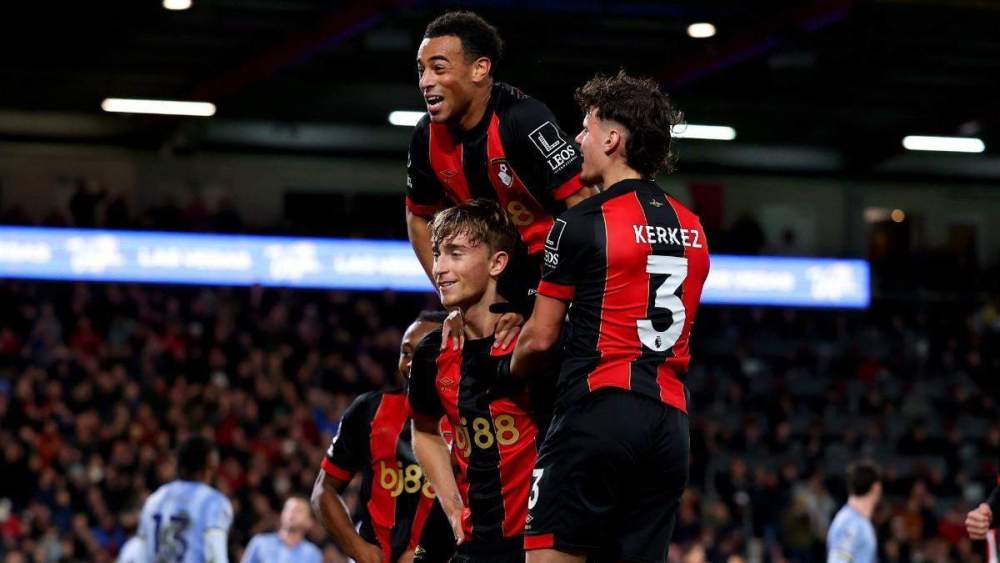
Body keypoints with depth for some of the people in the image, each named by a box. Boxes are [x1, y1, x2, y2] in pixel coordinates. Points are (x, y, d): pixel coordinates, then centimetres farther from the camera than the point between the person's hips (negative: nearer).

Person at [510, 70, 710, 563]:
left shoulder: (581, 223, -4)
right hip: (671, 420, 7)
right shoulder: (692, 228, 15)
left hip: (599, 410, -6)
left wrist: (513, 371, 20)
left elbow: (541, 338, 0)